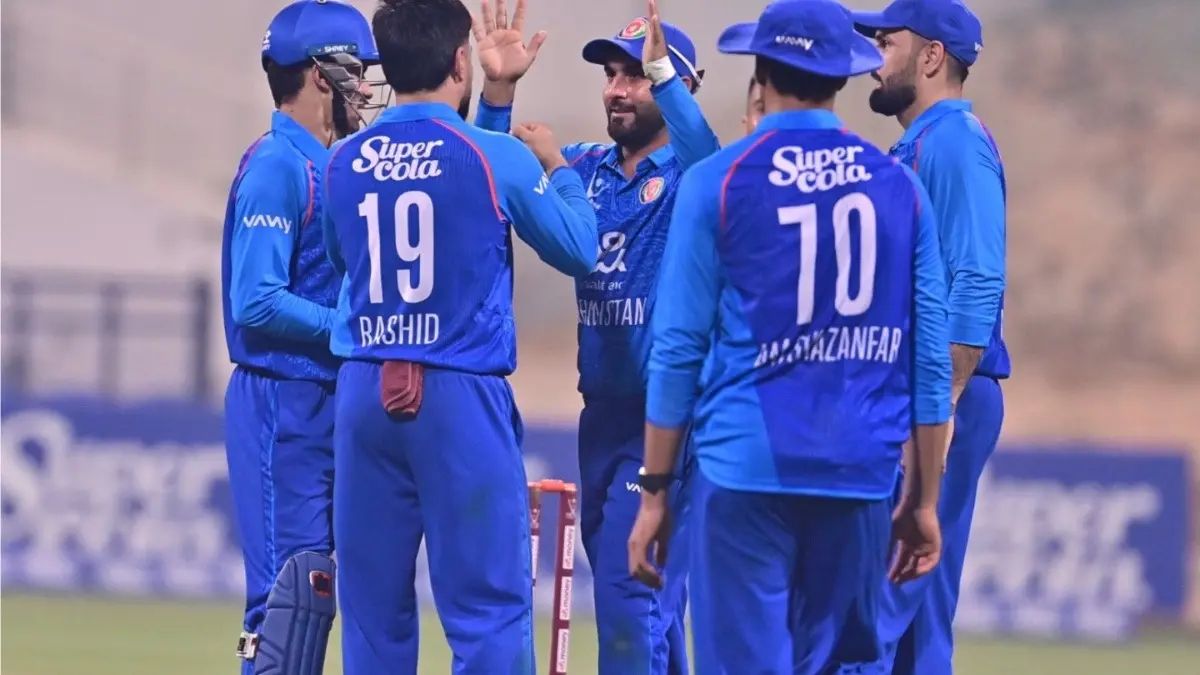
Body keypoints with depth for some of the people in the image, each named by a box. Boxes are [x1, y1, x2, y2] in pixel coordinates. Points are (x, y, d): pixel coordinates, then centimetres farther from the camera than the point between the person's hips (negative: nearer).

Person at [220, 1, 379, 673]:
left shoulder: (326, 166, 17)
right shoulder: (277, 165, -12)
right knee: (290, 592, -12)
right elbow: (257, 303, -20)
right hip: (284, 404, -10)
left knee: (314, 593, 10)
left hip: (321, 409, 10)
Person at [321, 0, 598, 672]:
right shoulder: (498, 156, -7)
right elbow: (578, 250, 4)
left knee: (375, 610, 8)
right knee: (489, 605, -3)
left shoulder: (345, 162, 5)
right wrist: (557, 165, 22)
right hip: (462, 394, -4)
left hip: (363, 391, 4)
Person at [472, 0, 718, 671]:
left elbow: (711, 167, -30)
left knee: (631, 596, -11)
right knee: (645, 598, 13)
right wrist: (501, 89, -9)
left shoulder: (690, 175, -8)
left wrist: (663, 69, -41)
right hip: (601, 414, 7)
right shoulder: (589, 168, 12)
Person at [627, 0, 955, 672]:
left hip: (747, 469, -3)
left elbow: (679, 349, -1)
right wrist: (925, 502, 14)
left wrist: (655, 493, 5)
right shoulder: (900, 186, 7)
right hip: (862, 476, 3)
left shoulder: (717, 182, -1)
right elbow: (930, 358, 7)